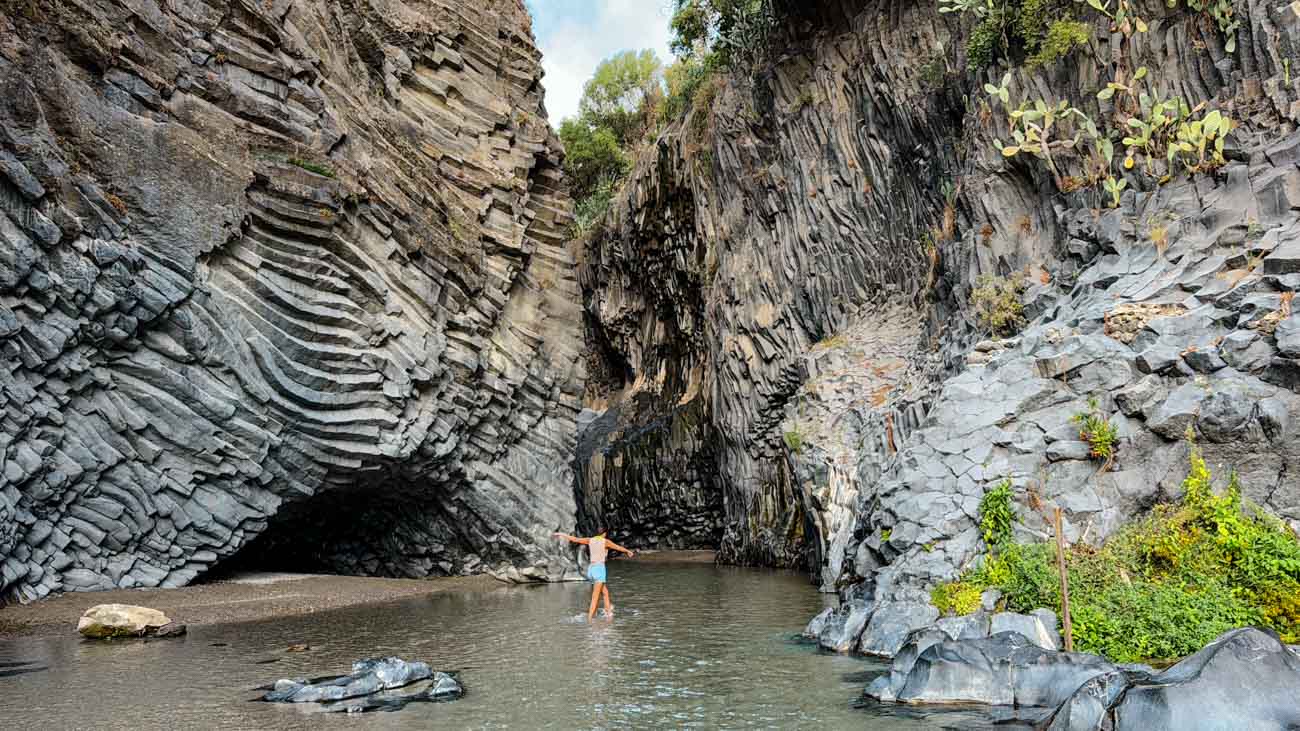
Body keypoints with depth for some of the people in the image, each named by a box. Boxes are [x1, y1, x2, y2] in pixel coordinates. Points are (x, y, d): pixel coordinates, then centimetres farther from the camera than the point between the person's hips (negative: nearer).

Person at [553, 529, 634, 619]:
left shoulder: (590, 540, 8)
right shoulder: (605, 541, -3)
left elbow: (575, 539, 13)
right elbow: (618, 547, 11)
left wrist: (562, 534, 26)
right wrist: (628, 551, 29)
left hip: (591, 568, 6)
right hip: (600, 568, -6)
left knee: (605, 591, 21)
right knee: (595, 597, -6)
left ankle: (608, 610, 24)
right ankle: (590, 618, -11)